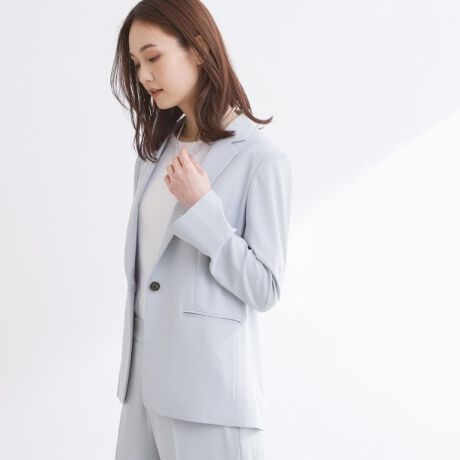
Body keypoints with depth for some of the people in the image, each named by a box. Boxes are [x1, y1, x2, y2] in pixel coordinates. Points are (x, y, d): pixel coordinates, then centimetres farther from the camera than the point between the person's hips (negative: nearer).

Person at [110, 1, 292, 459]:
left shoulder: (261, 159, -11)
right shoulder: (156, 151, 10)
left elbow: (264, 289, -11)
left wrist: (203, 207, -19)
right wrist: (131, 366, 16)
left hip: (207, 380, -6)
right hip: (146, 373, 6)